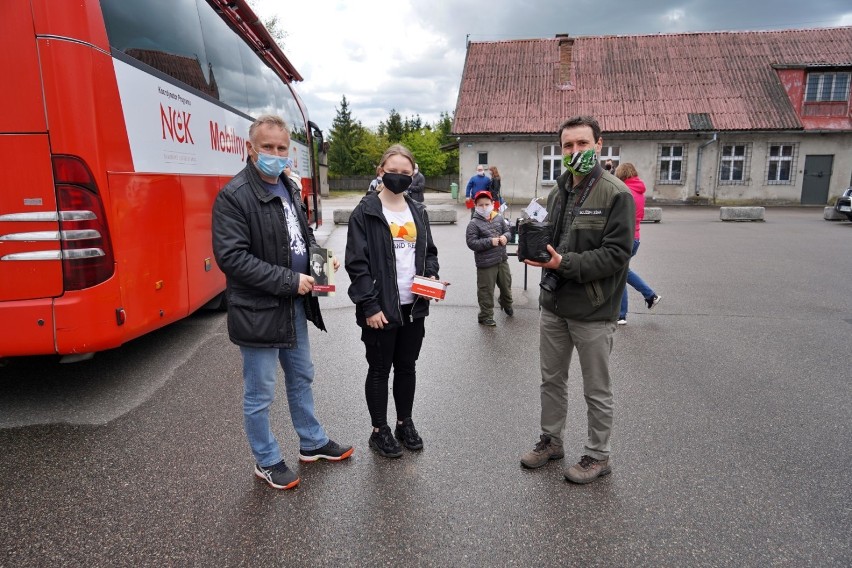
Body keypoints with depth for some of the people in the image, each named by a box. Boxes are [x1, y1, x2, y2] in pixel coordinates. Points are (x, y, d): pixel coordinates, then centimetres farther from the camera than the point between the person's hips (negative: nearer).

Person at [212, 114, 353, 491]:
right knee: (260, 394, 8)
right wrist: (290, 280, -23)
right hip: (257, 312, -8)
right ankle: (267, 462, 29)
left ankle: (312, 443, 41)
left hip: (295, 305, 8)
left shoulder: (289, 189, 9)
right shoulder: (233, 197, -17)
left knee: (301, 378, 22)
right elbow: (231, 257, -24)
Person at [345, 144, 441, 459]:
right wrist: (370, 306, -16)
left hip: (413, 306, 5)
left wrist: (431, 276, -3)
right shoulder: (365, 212, -8)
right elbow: (357, 263, -12)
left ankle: (405, 423, 34)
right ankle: (379, 430, 25)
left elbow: (429, 252, 17)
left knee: (407, 367, 17)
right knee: (379, 370, 9)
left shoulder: (418, 211, 9)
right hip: (381, 309, -5)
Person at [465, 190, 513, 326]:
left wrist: (505, 237, -11)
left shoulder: (499, 218, 3)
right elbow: (471, 243, -19)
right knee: (486, 291, 3)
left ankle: (506, 304, 51)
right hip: (485, 264, -5)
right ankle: (486, 316, 17)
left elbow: (507, 231, 13)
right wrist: (490, 242, -24)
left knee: (506, 285, 23)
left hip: (502, 260, 5)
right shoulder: (474, 223, -13)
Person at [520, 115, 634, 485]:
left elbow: (616, 254, -20)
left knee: (597, 391, 11)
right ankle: (551, 441, 39)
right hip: (554, 305, 7)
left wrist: (564, 263, -26)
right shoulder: (558, 192, 9)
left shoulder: (616, 194, -13)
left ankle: (597, 456, 30)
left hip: (593, 311, -6)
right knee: (551, 380, 20)